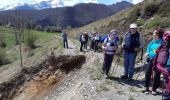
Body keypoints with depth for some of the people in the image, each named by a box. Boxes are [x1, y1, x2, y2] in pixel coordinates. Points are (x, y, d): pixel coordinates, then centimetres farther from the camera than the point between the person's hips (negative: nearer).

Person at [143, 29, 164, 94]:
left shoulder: (162, 42, -9)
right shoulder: (152, 41, 9)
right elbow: (148, 48, 18)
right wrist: (147, 53, 1)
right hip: (150, 60, 6)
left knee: (156, 75, 3)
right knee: (148, 73, 4)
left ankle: (154, 89, 21)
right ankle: (147, 88, 17)